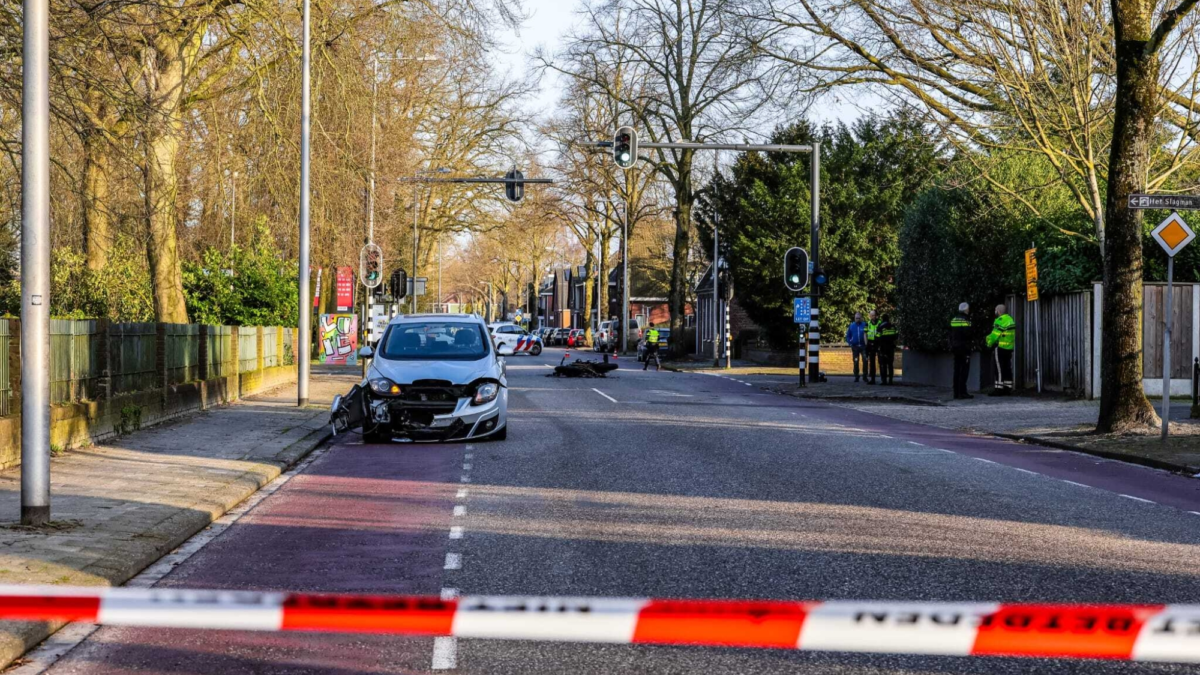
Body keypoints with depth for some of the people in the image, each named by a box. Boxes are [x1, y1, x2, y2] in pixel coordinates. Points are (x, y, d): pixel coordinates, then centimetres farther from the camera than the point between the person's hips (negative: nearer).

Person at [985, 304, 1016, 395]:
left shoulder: (1000, 320, -14)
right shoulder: (1010, 320, 15)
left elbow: (994, 335, -16)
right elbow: (1011, 335, 14)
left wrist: (989, 343, -1)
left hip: (1000, 347, -9)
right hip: (1009, 348, 9)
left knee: (1000, 369, -7)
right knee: (1007, 368, 10)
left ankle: (999, 389, -8)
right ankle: (1007, 388, 11)